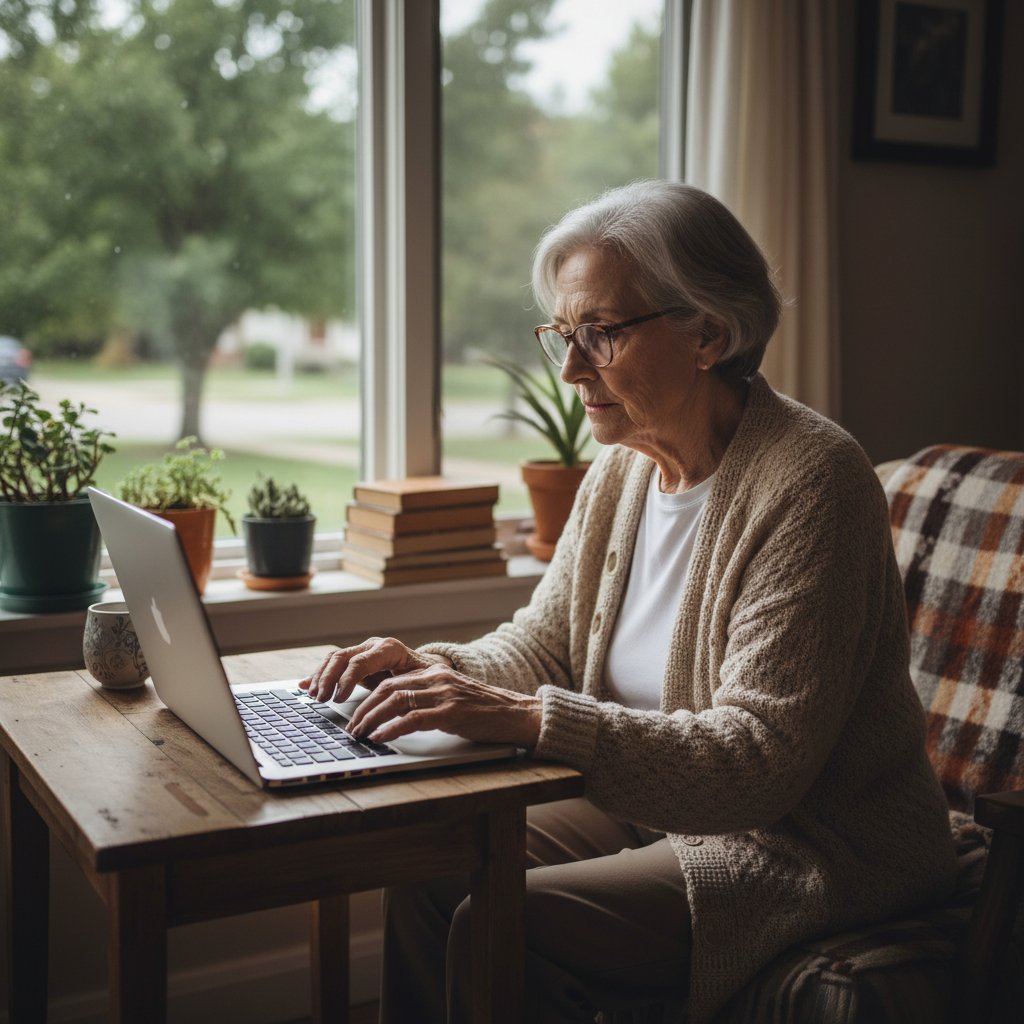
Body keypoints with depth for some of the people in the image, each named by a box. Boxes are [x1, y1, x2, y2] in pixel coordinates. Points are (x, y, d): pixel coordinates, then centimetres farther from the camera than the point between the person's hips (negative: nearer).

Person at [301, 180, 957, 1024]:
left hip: (811, 851, -7)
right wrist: (432, 669, -12)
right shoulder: (620, 472, 3)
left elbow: (758, 759, -28)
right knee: (428, 873, -7)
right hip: (656, 810, 8)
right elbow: (541, 643, 10)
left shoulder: (811, 480, -22)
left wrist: (523, 718, -35)